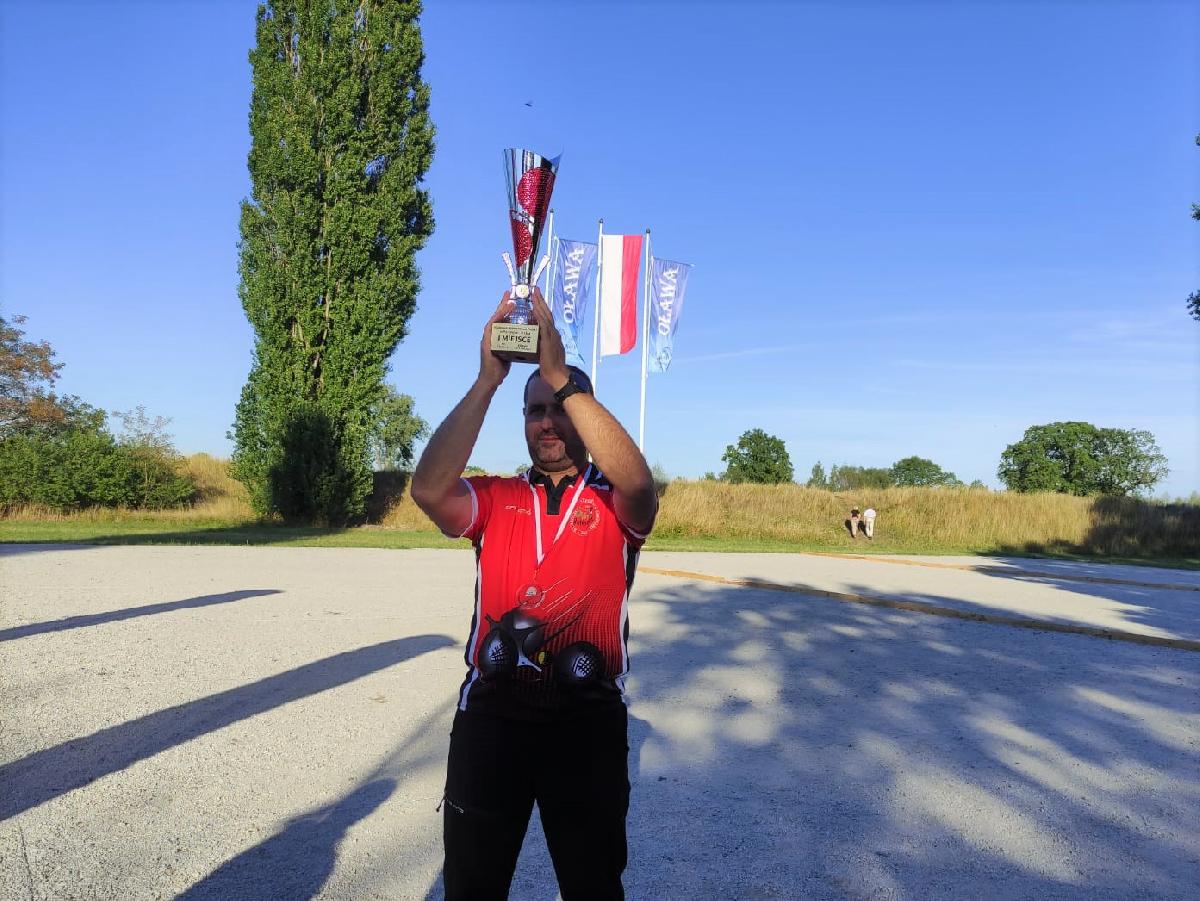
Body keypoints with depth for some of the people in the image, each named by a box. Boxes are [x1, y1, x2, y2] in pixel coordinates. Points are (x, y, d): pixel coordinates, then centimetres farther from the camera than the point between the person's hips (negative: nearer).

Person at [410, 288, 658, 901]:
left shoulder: (615, 504, 0)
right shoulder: (495, 499, 4)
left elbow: (639, 483, -24)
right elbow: (428, 489, -17)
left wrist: (560, 376, -28)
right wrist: (488, 379, -22)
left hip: (588, 719, -1)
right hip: (491, 713, 2)